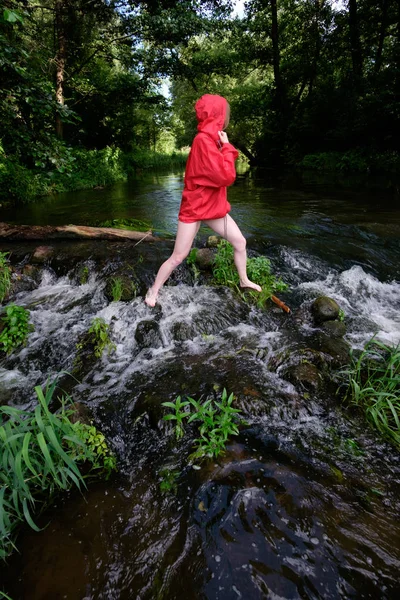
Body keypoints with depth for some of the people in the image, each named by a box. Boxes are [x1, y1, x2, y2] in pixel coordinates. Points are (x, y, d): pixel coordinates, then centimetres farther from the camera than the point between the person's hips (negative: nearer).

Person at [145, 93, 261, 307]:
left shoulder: (212, 139, 9)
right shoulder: (203, 140, -21)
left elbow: (224, 172, 15)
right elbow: (226, 177, -25)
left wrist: (225, 148, 2)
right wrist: (227, 147, -15)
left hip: (213, 206, 9)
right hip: (194, 208, -9)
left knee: (240, 242, 9)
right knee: (178, 256, -3)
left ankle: (244, 280, 29)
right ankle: (153, 291, 15)